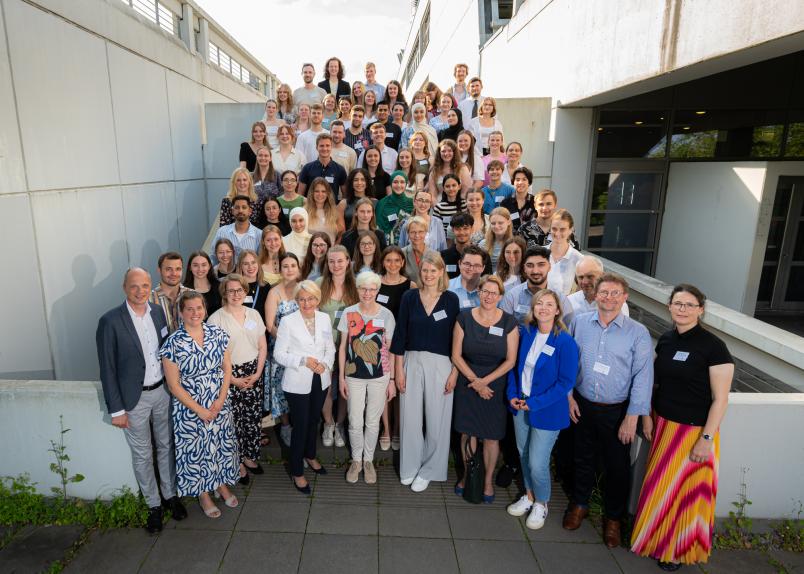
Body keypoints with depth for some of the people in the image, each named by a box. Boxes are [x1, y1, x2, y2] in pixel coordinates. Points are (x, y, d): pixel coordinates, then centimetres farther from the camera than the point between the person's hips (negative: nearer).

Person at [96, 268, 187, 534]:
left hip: (163, 391, 4)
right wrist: (116, 409, -10)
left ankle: (171, 494, 37)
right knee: (142, 455, 12)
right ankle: (153, 504, 30)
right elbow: (107, 369, -12)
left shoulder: (158, 312, -2)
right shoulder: (110, 321, -16)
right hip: (134, 398, -4)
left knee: (166, 446, 18)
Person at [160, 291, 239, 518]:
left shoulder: (217, 333, -6)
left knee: (221, 444, 18)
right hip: (189, 408, -3)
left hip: (219, 404, 3)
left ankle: (221, 483, 43)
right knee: (195, 449, 13)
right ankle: (203, 493, 36)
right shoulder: (173, 343, -16)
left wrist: (221, 399, -9)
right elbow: (174, 385, -13)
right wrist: (199, 410, -12)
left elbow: (227, 368, 0)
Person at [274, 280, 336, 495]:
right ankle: (297, 472, 20)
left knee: (314, 420, 21)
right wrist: (304, 361, -22)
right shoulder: (288, 322, -13)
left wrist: (325, 364, -10)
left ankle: (310, 455, 46)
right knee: (300, 426, 2)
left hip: (320, 380, 5)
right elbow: (279, 354, -11)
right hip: (297, 383, -4)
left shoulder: (325, 319, 0)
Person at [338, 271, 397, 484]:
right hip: (354, 376, 1)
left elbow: (391, 350, -1)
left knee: (372, 422, 12)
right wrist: (341, 377, 1)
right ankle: (356, 460, 31)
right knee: (355, 423, 8)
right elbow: (343, 347, 3)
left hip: (379, 376, -1)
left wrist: (392, 380, -1)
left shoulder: (386, 315, -6)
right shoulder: (349, 313, -3)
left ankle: (368, 460, 33)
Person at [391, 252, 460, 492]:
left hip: (440, 364, -1)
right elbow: (400, 335, 2)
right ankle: (410, 466, 28)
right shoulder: (409, 297, 0)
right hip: (412, 362, 1)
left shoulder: (451, 299, -3)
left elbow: (456, 338, -1)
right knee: (410, 417, 9)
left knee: (437, 419, 6)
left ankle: (428, 470, 25)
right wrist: (399, 370, -1)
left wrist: (454, 372, -4)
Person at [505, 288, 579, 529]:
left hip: (547, 411, -5)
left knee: (538, 463, 1)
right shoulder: (525, 333, -1)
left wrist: (535, 402, -17)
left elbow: (566, 381, -16)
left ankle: (541, 504, 29)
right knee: (524, 455, 18)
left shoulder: (566, 342, -17)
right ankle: (529, 496, 41)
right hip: (521, 405, 5)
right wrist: (512, 394, -3)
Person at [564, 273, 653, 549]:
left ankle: (613, 518, 35)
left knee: (617, 466, 12)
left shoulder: (638, 333, -11)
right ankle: (579, 504, 41)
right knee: (583, 459, 19)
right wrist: (569, 396, 1)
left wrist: (632, 418, -13)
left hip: (616, 412, -2)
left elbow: (643, 377, -11)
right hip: (583, 406, 2)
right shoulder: (580, 323, -4)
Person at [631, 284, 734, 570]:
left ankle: (679, 550, 31)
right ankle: (658, 536, 38)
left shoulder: (713, 346, -16)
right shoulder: (665, 340, 1)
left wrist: (707, 438, -16)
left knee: (685, 489, 10)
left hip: (694, 429, -5)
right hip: (663, 424, 5)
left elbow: (720, 399, -14)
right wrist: (647, 416, 3)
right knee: (660, 485, 17)